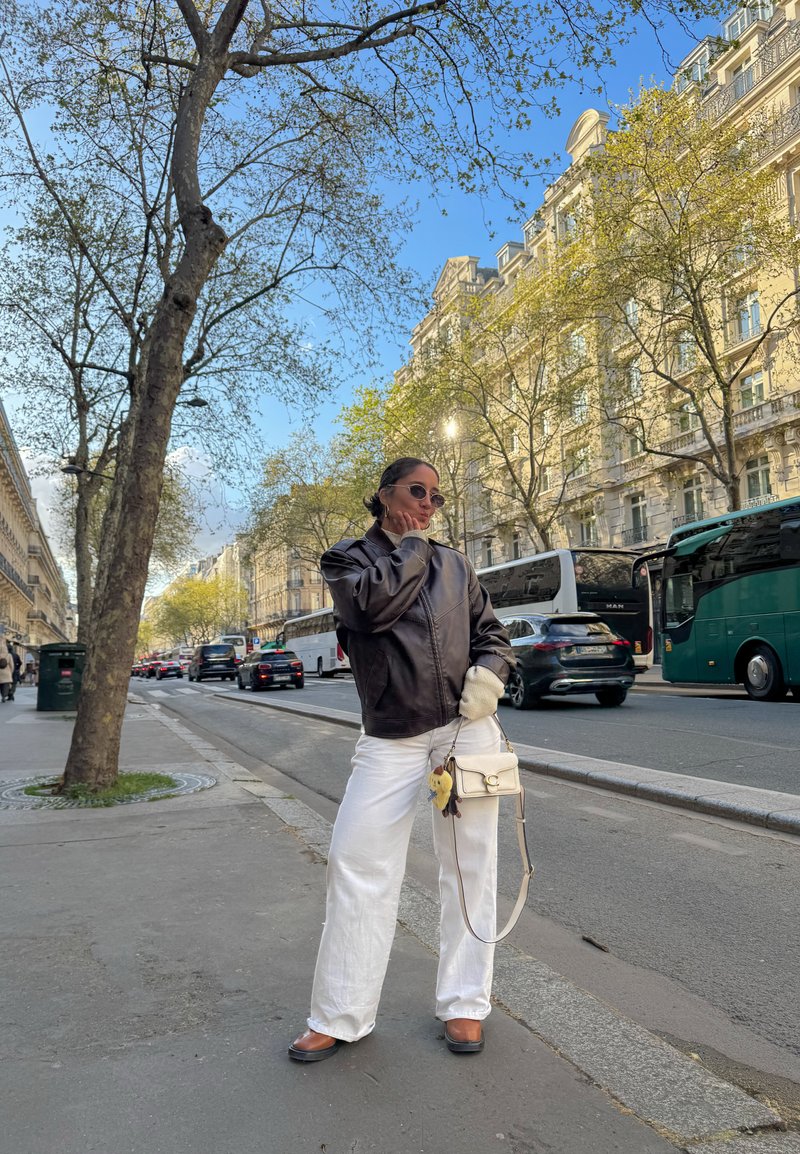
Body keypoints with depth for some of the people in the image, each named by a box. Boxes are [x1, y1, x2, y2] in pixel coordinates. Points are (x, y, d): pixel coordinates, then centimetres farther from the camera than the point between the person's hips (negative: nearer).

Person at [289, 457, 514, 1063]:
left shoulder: (454, 563, 13)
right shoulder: (348, 558, 5)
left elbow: (492, 633, 16)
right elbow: (374, 605, -17)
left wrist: (490, 673, -6)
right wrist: (412, 545, -3)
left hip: (468, 725, 2)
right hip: (391, 738, -2)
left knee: (469, 863, 7)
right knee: (358, 860, -3)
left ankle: (465, 1004, 24)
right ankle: (340, 1017, 14)